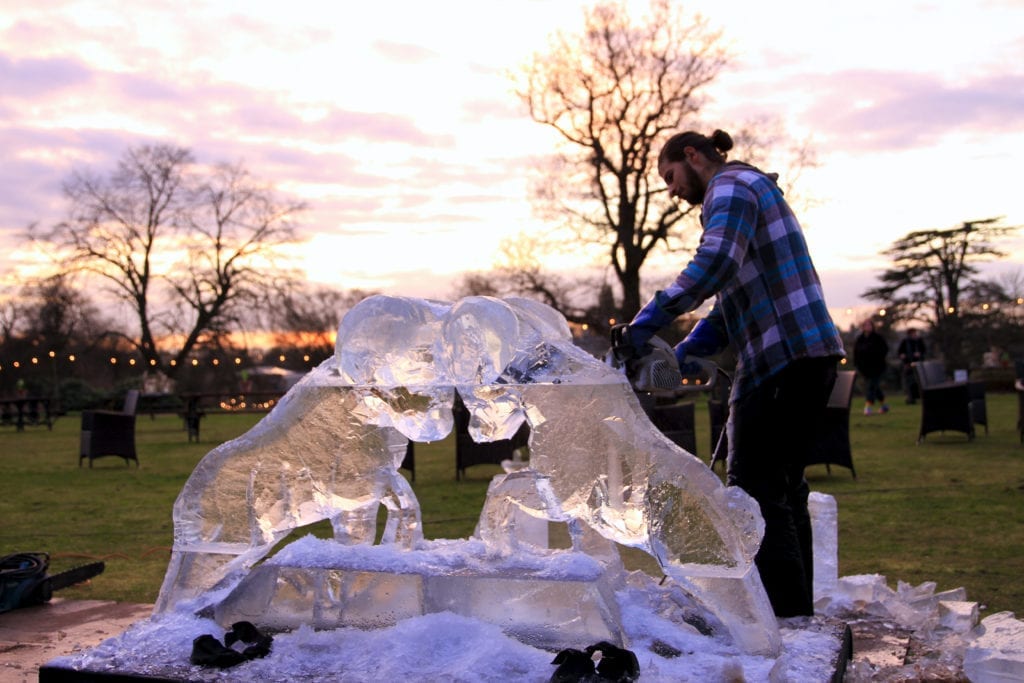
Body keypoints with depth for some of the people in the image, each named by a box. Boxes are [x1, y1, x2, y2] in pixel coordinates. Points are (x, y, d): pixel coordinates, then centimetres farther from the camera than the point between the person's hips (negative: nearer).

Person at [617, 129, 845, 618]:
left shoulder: (731, 185, -4)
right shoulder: (757, 191, 27)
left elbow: (716, 261, -25)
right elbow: (736, 298, 23)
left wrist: (651, 318, -23)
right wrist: (683, 353, 13)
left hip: (781, 357, -10)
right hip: (813, 355, 10)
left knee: (756, 488, -7)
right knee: (783, 487, 14)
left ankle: (787, 617, -6)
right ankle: (800, 613, 20)